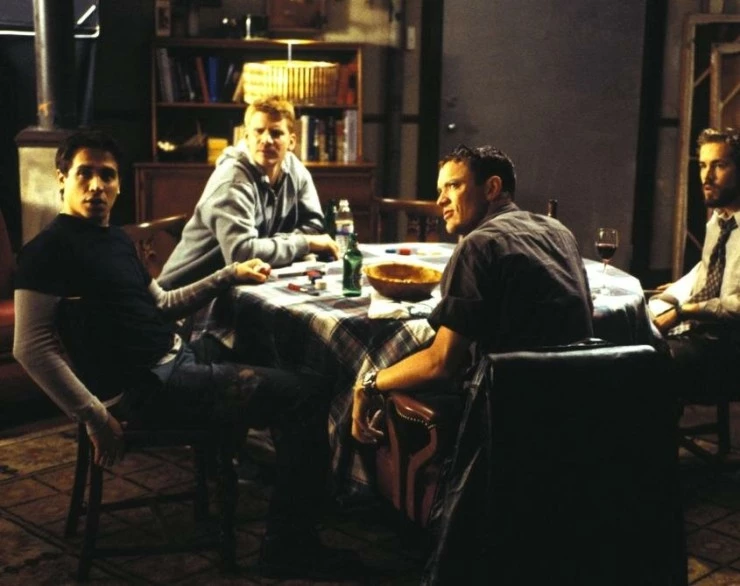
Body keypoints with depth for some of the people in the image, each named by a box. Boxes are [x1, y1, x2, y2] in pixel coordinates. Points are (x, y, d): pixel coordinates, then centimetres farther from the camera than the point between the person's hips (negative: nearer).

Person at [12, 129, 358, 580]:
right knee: (306, 397, -15)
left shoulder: (116, 238, 17)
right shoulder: (49, 250, -12)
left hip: (181, 355, 10)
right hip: (151, 386, -10)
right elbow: (32, 347, -19)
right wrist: (95, 417, -24)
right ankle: (290, 548, -6)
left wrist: (230, 275, 18)